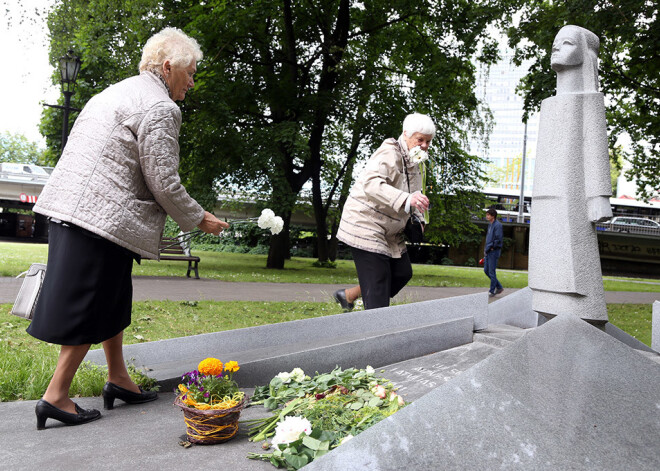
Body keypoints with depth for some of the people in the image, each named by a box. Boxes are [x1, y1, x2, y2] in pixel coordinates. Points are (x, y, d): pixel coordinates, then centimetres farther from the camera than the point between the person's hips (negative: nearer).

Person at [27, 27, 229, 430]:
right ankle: (56, 396, 9)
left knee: (111, 298, 17)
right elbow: (164, 183, -13)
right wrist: (198, 219, 1)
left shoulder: (121, 91, 21)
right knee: (90, 306, -1)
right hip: (102, 216, -10)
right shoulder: (159, 107, -10)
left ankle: (118, 378, 27)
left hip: (71, 206, 10)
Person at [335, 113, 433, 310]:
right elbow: (371, 184, -38)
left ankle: (348, 295, 25)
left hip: (389, 231, 10)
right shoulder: (389, 154, -20)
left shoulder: (416, 163, 10)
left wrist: (418, 219, 7)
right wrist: (406, 199, -51)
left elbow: (414, 194, 25)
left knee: (403, 272, 12)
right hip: (365, 225, -10)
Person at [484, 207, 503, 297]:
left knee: (491, 272, -4)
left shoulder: (497, 225, -12)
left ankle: (492, 291, 5)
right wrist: (486, 249, 11)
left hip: (494, 251, -9)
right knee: (486, 270, 10)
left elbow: (498, 239, -18)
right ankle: (499, 287, 21)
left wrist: (488, 248, -13)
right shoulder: (490, 225, 16)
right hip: (488, 252, 9)